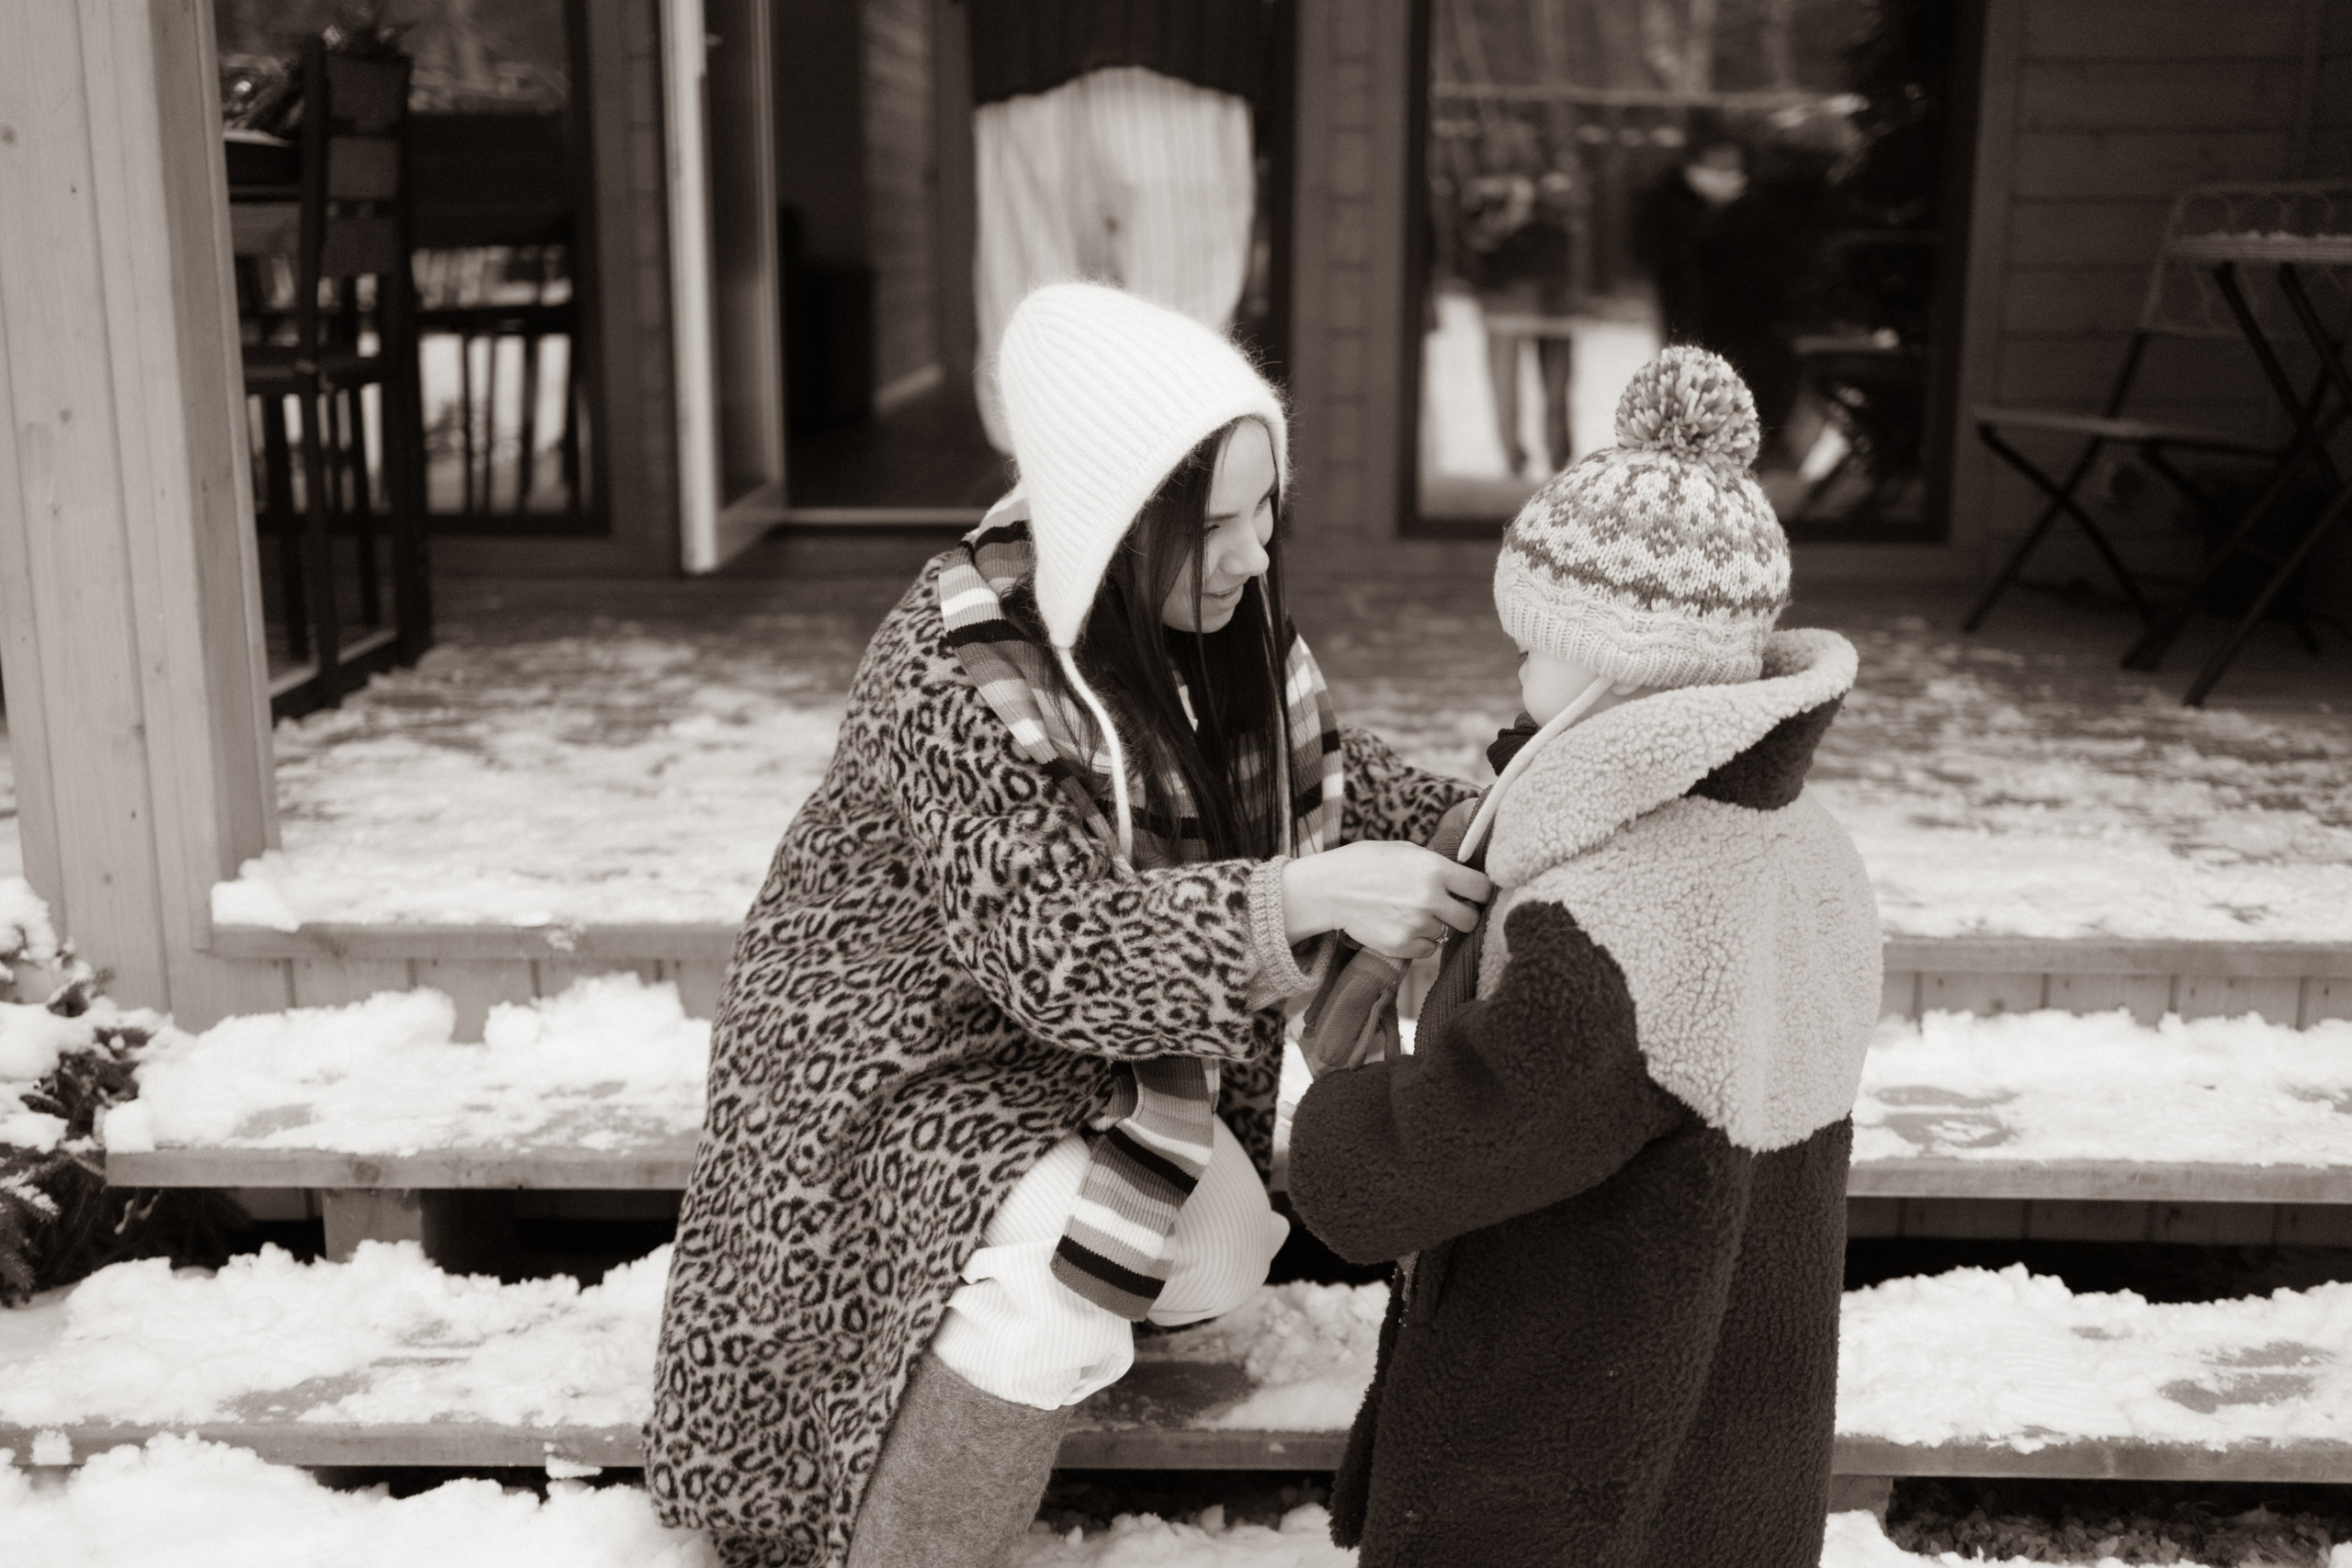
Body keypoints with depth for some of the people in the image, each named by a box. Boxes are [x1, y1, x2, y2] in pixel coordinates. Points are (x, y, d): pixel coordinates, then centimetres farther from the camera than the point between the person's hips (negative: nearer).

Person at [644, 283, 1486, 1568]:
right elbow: (1054, 946, -36)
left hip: (1092, 1037, 8)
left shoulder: (1224, 620, -8)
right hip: (900, 1043, -8)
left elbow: (1322, 778, 5)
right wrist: (1305, 900, -47)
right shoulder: (957, 673, -30)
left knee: (1222, 1260, 4)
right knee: (1054, 1317, -29)